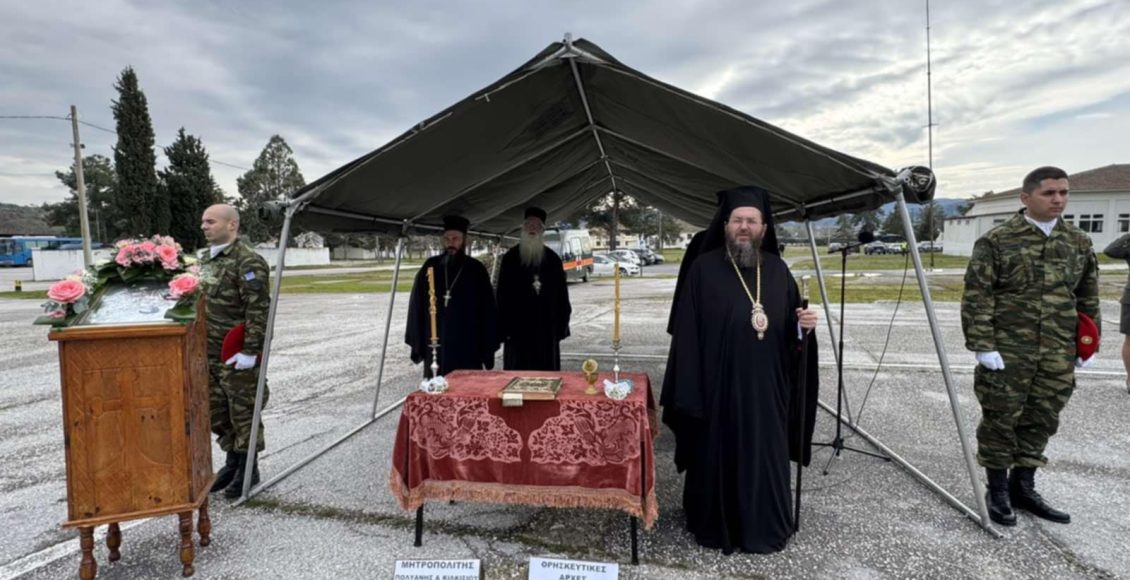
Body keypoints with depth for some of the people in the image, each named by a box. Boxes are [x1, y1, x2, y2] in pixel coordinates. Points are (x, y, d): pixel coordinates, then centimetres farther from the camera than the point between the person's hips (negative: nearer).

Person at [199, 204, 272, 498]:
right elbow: (198, 302, 21)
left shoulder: (248, 261, -15)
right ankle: (232, 462, 32)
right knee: (217, 411, 17)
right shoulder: (204, 258, 12)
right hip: (210, 352, 9)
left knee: (243, 412, 3)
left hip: (237, 354, -8)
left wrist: (250, 351, -21)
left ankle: (248, 470, 17)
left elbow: (258, 310, -20)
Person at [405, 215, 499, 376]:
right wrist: (416, 344, 5)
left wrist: (488, 350, -1)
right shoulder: (430, 267, 4)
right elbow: (416, 308, 7)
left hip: (468, 350, -2)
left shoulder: (476, 270, -1)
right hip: (435, 348, 2)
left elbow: (488, 311, 1)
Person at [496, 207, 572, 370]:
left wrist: (562, 324, 4)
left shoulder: (553, 259, 6)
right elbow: (502, 296, 1)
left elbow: (561, 294, 8)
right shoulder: (510, 258, 1)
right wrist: (503, 328, -4)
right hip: (518, 328, -1)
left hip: (547, 328, 2)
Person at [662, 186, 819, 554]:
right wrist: (690, 390, -12)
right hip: (719, 383, -3)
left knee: (764, 455, 15)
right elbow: (688, 331, -9)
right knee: (718, 455, 9)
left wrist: (803, 326, -12)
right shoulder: (704, 268, -7)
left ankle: (764, 527, 35)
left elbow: (790, 331, 12)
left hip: (766, 386, 4)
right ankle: (715, 525, 30)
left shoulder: (778, 270, 5)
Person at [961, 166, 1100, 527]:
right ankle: (998, 491, 17)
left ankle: (1023, 487, 26)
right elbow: (977, 297, -10)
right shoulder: (996, 241, -7)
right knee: (1000, 420, 2)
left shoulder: (1079, 243, 11)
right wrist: (982, 345, -14)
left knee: (1041, 421, 11)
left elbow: (1088, 299, 18)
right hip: (1007, 352, -5)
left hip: (1058, 355, 5)